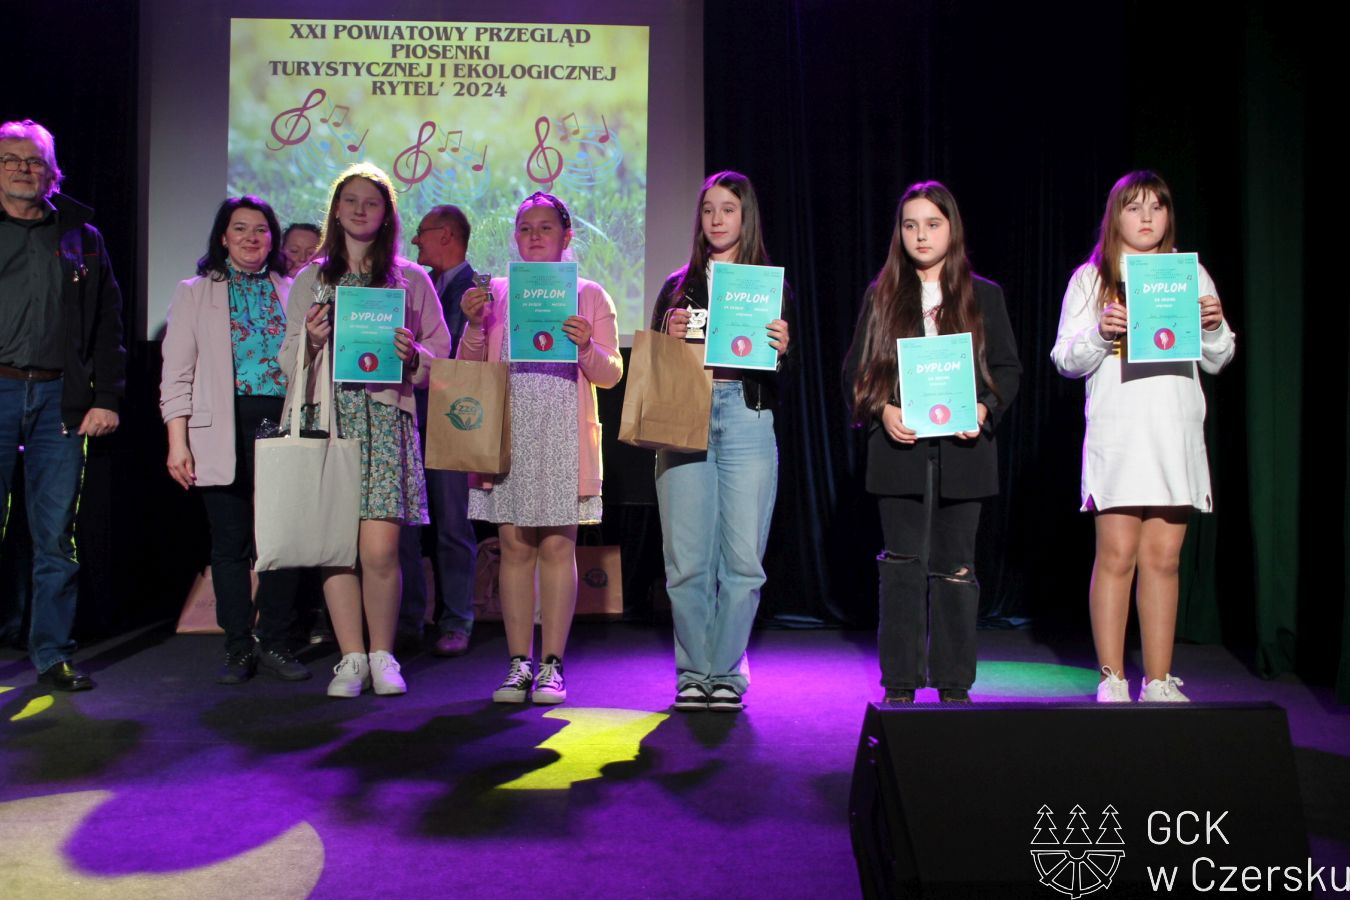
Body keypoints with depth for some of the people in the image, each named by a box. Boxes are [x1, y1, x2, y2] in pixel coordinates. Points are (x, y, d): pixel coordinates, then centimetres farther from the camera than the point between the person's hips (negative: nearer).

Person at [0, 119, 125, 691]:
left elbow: (108, 322, 11)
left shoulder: (80, 236, 14)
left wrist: (107, 398, 1)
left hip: (60, 398, 1)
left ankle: (53, 655, 12)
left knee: (56, 537, 4)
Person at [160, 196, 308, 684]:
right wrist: (178, 441, -3)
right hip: (225, 429, -1)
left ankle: (274, 643, 10)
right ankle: (239, 648, 11)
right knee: (230, 541, 1)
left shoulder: (291, 292, 15)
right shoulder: (195, 293, 12)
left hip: (283, 424, 1)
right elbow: (177, 373, 5)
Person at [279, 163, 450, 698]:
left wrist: (411, 354, -8)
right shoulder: (310, 279, 16)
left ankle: (382, 656, 7)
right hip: (325, 418, 2)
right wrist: (311, 342, -4)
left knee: (380, 550, -11)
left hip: (385, 418, -2)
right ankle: (351, 658, 11)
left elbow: (440, 352, 12)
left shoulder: (411, 279, 13)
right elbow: (288, 359, 16)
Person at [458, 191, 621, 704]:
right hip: (508, 431, 1)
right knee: (515, 544, 0)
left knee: (557, 545, -3)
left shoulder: (589, 295, 10)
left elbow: (611, 375, 6)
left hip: (564, 434, -1)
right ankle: (519, 663, 6)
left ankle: (551, 666, 2)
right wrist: (474, 325, -7)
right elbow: (468, 371, 11)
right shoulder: (495, 293, 14)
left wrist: (587, 347, -14)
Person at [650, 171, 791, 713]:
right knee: (687, 558, -1)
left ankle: (726, 673, 9)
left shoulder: (772, 286, 12)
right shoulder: (678, 287, 16)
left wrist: (781, 349, -13)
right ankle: (694, 673, 11)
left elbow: (788, 378, 8)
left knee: (742, 557, -3)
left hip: (747, 422, -1)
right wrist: (669, 338, -6)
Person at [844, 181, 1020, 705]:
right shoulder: (881, 295, 10)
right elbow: (855, 370, 7)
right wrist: (882, 410, -11)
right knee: (903, 563, 1)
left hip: (961, 450, 0)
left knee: (955, 565, 5)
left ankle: (954, 685, 15)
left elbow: (1008, 368, 8)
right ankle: (900, 685, 8)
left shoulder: (984, 296, 10)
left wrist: (985, 409, -11)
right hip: (900, 450, 0)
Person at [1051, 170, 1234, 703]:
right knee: (1117, 554, -6)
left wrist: (1214, 329, -2)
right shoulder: (1091, 278, 9)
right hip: (1117, 433, -3)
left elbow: (1216, 362, 18)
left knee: (1164, 557, 3)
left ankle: (1158, 682, 10)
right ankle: (1112, 680, 1)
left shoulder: (1191, 274, 16)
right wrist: (1101, 331, -14)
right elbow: (1066, 360, 3)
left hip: (1177, 434, 3)